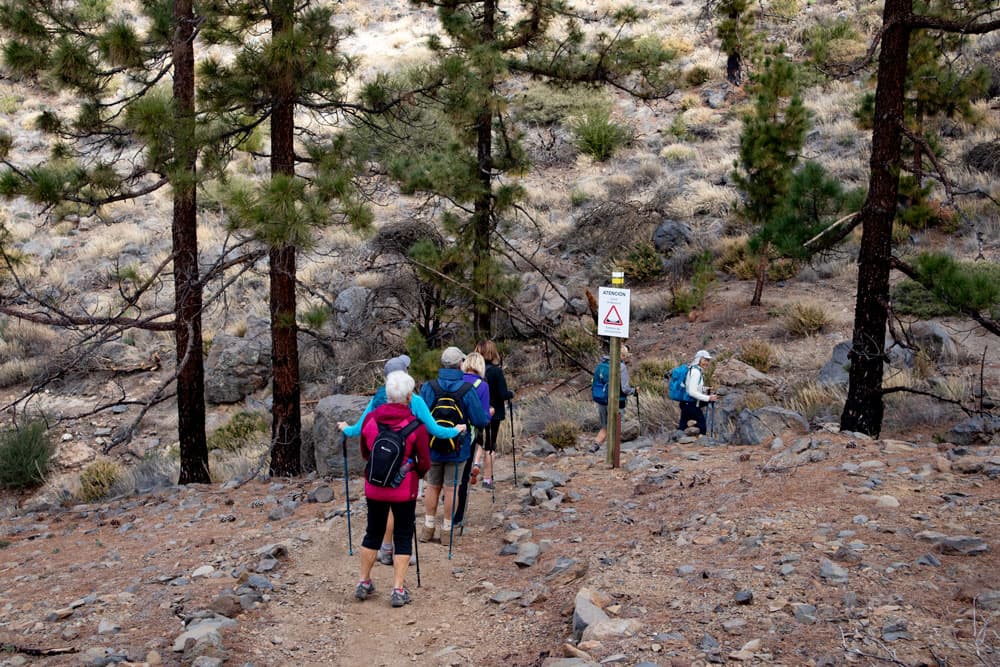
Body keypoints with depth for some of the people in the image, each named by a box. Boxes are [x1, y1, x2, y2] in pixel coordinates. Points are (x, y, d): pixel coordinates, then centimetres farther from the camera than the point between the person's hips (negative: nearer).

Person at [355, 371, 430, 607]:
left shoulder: (370, 419, -4)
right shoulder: (416, 426, -15)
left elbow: (364, 453, 9)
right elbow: (425, 463, -11)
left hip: (374, 488, 4)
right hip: (404, 490, -3)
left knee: (373, 533, 18)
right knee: (403, 537, 8)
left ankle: (364, 583, 27)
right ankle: (398, 590, 8)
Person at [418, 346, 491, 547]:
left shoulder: (428, 388, -9)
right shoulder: (467, 390, -15)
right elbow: (480, 420, -13)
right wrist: (489, 415, 9)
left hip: (432, 447, 2)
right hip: (457, 449, -2)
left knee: (432, 486, 15)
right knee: (452, 488, 8)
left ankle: (428, 528, 22)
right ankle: (447, 531, 14)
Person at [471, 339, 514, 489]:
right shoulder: (496, 371, -15)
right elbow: (503, 395, -16)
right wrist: (511, 393, 5)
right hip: (493, 414, -3)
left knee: (480, 441, 22)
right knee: (490, 445, 9)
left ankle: (476, 463, -3)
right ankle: (487, 479, 13)